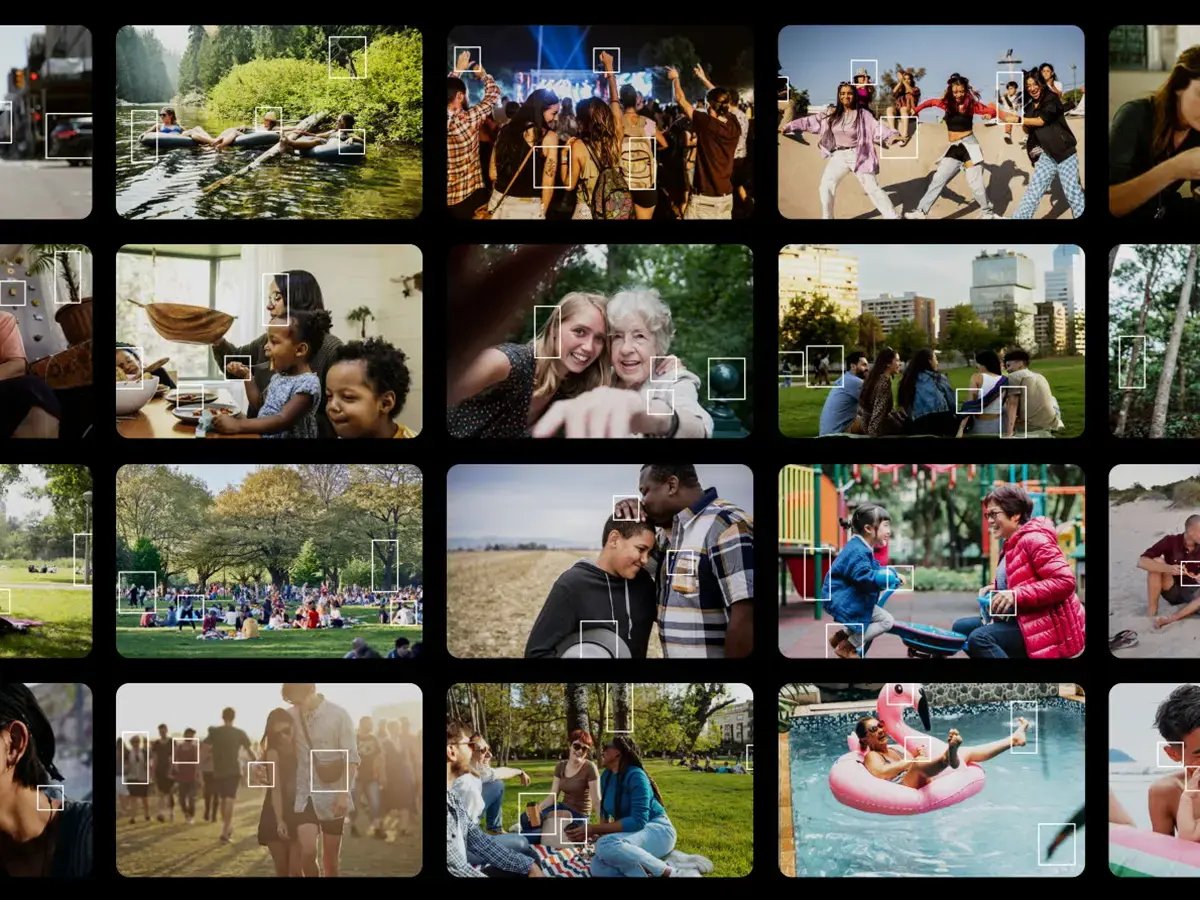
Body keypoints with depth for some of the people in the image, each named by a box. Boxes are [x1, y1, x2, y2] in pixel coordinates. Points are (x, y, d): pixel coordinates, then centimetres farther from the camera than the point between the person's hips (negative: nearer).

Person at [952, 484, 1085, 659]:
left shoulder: (1033, 540, -14)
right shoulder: (1010, 545, 16)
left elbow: (1065, 581, -24)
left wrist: (1016, 595, -27)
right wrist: (995, 589, 9)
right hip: (1022, 619, 11)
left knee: (979, 638, -27)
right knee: (961, 628, 9)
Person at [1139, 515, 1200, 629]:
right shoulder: (1170, 541, -13)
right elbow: (1141, 562, -23)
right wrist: (1168, 569, -39)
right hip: (1172, 591, -1)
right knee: (1157, 562, -27)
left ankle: (1169, 619, -40)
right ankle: (1151, 614, -25)